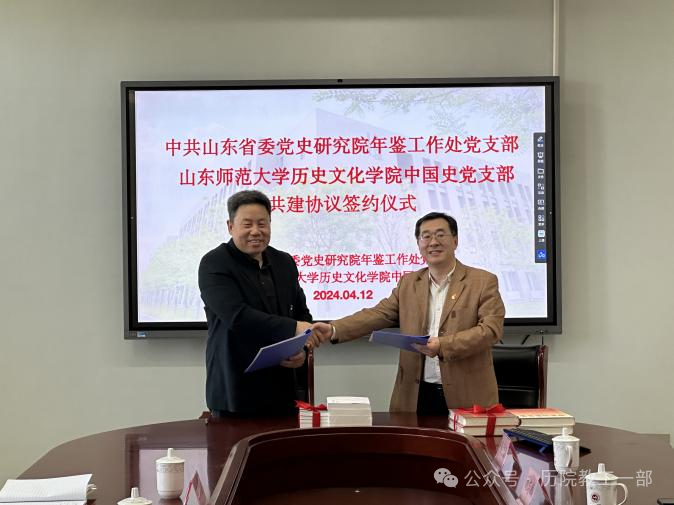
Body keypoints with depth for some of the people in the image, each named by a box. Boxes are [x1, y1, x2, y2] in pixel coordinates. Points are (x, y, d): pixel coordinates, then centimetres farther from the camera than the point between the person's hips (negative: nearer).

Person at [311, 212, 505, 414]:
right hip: (417, 396, 3)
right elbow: (377, 314, 4)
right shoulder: (407, 283, 13)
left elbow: (490, 329, -10)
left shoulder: (484, 281, 0)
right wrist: (333, 330, -12)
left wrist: (443, 346, -22)